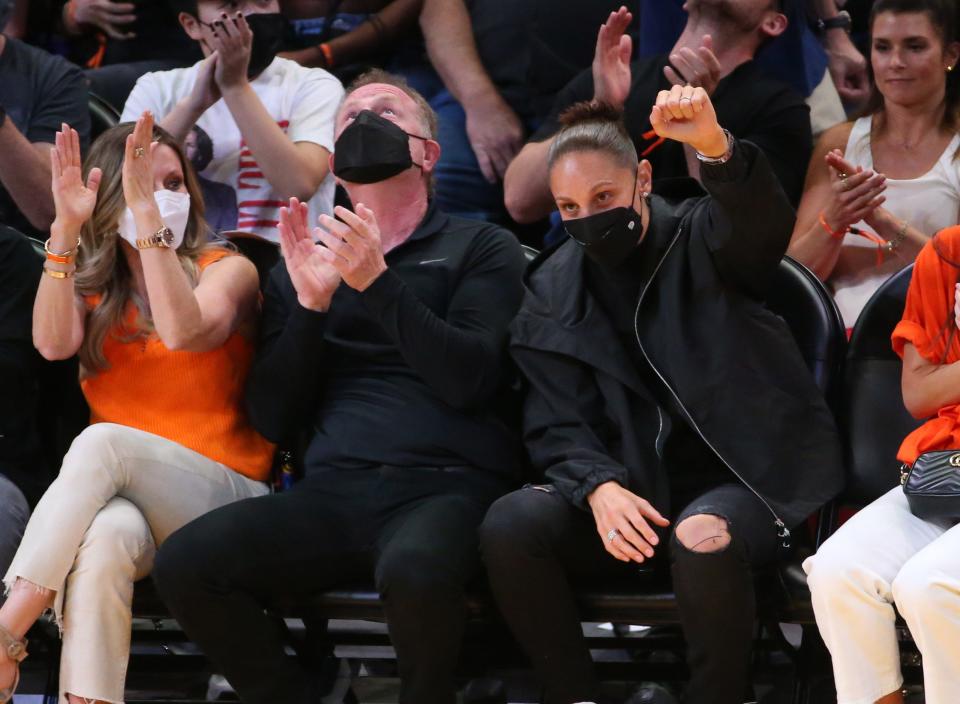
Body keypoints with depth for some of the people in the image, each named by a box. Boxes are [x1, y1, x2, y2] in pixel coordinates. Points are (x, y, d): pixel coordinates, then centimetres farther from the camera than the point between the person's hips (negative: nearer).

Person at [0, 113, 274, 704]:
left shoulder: (227, 271, 5)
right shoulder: (91, 286, 15)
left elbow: (183, 332, -18)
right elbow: (54, 343, -9)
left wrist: (149, 214, -21)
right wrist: (66, 229, -16)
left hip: (222, 494, -2)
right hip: (120, 496, 2)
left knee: (104, 442, -34)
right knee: (106, 536, -37)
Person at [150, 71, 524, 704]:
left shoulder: (480, 248, 13)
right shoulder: (306, 261, 23)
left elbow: (469, 380, -5)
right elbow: (274, 421, 13)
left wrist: (378, 283, -12)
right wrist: (310, 303, 0)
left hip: (445, 485, -4)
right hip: (333, 490, 4)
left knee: (414, 571, -39)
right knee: (185, 563, -23)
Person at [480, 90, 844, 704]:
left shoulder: (702, 239, -1)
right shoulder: (553, 291, 9)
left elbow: (762, 223, -26)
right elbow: (556, 425, 3)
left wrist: (715, 147, -49)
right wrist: (598, 487, -20)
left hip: (746, 475, -4)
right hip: (631, 488, 4)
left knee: (703, 538, -38)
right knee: (509, 526, -23)